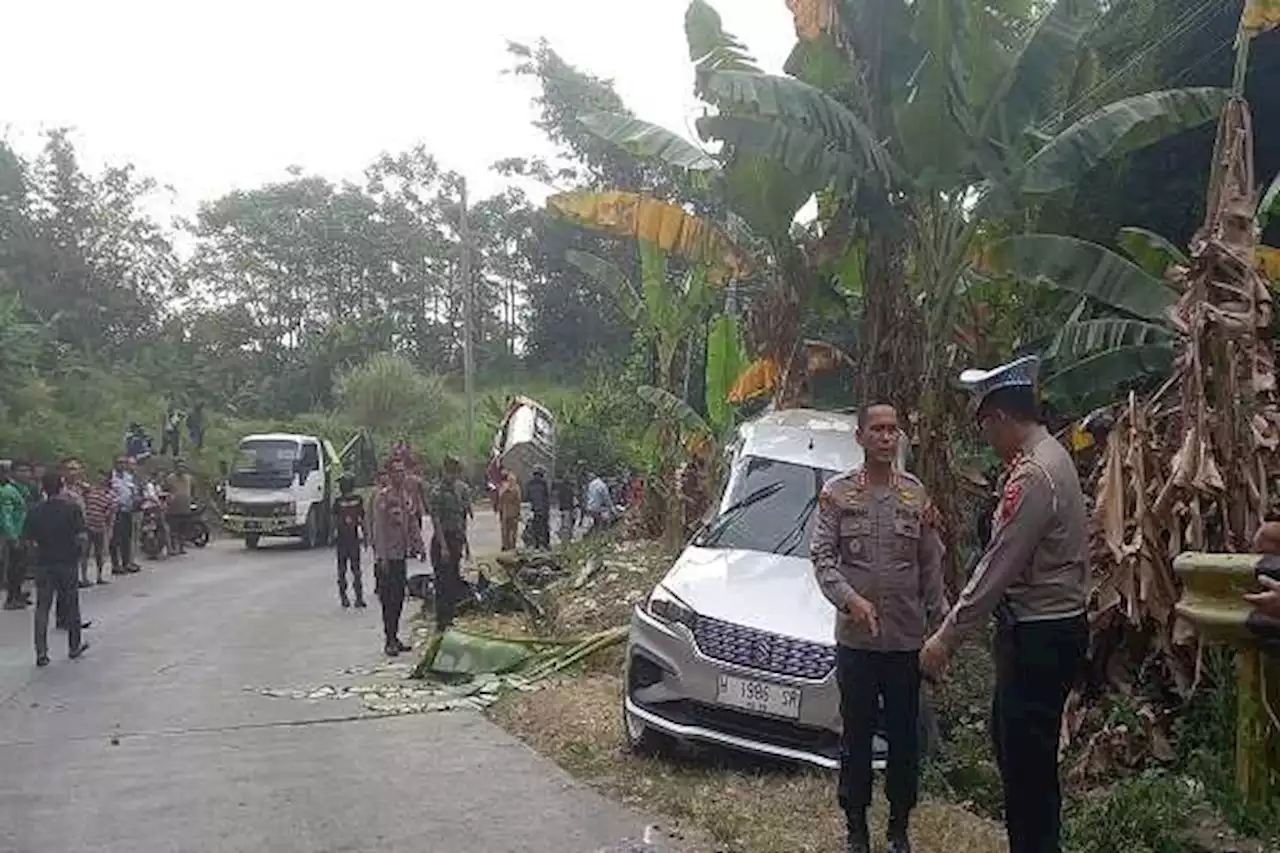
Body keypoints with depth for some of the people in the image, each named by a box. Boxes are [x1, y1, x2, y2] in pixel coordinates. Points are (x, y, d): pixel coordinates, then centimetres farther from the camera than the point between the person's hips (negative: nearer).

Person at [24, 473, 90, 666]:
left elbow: (29, 539, -2)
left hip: (43, 563, 1)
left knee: (42, 607, 5)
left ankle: (41, 652, -1)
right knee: (71, 605, 13)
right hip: (67, 562, -1)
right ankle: (74, 646, 24)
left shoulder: (35, 511, -2)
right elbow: (80, 537, -14)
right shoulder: (72, 508, -9)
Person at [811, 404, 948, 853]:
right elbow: (822, 556, -6)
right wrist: (850, 599, -22)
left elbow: (932, 565, 7)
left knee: (905, 736, 10)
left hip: (907, 639, 2)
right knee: (856, 735, 8)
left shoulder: (917, 495, 4)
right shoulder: (837, 492, -2)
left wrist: (939, 624, 4)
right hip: (856, 639, -2)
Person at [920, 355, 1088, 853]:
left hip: (1039, 636, -10)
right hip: (1040, 628, 10)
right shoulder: (1048, 457, 10)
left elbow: (998, 568, -21)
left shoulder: (1032, 475, -22)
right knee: (1009, 742, 21)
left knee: (1028, 760, 0)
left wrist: (947, 637, -15)